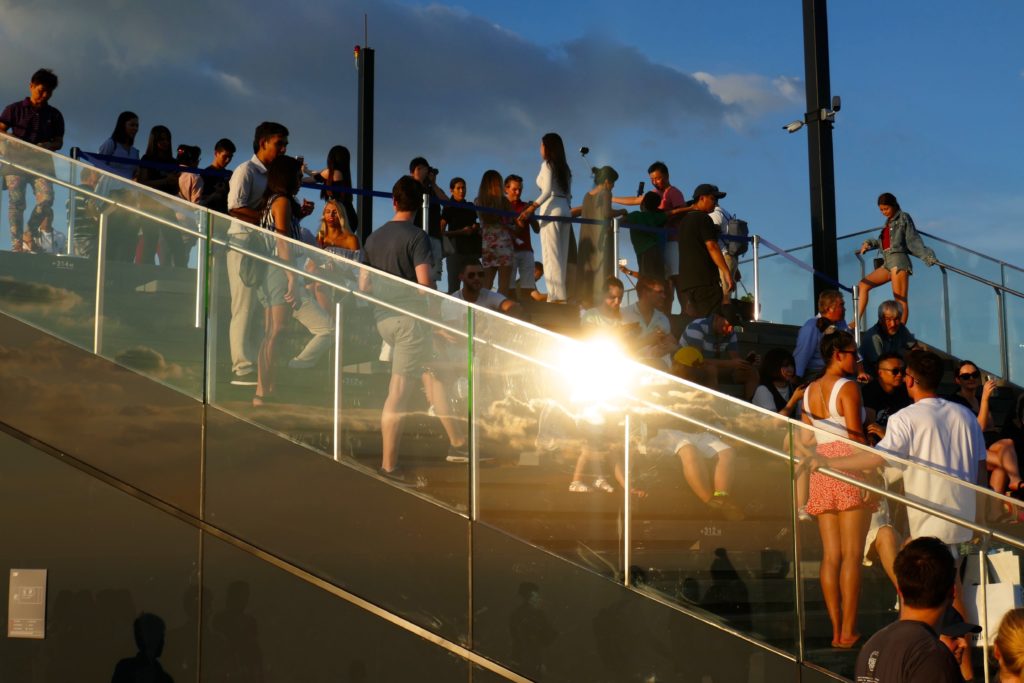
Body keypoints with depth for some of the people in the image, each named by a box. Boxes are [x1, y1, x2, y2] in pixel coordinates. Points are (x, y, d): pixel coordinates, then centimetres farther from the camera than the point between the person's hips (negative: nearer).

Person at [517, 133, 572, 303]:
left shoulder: (547, 164, -4)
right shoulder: (565, 168, 18)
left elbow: (547, 191, -16)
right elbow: (568, 194, 16)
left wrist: (531, 208, -21)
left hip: (551, 209, -8)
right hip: (565, 209, 8)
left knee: (550, 254, -9)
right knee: (562, 255, 7)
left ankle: (556, 295, -16)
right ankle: (563, 294, 6)